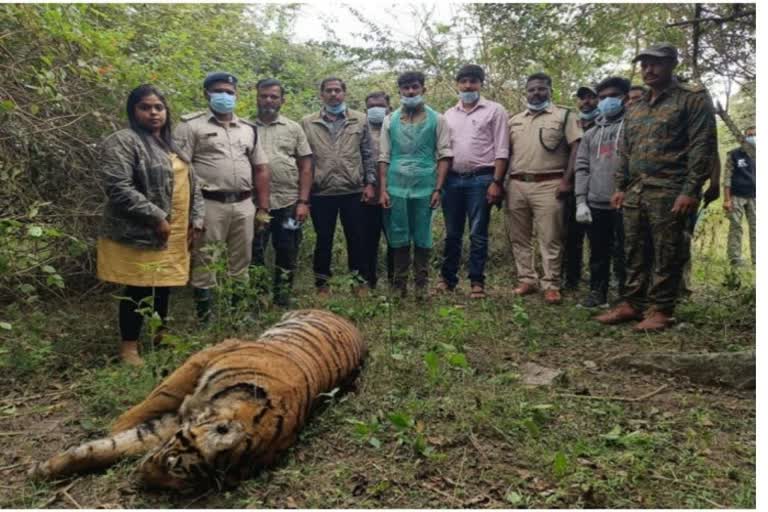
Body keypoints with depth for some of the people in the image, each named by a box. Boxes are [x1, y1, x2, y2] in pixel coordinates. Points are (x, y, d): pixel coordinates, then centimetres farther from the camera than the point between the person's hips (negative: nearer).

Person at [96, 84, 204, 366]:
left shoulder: (172, 145, 18)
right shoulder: (122, 142, -9)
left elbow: (191, 184, 19)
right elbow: (119, 188, -19)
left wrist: (196, 218, 7)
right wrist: (156, 217, -19)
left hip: (173, 235, 7)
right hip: (141, 235, -7)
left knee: (163, 288, 16)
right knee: (139, 291, 0)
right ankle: (129, 347, 14)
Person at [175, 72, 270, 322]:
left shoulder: (248, 128, 16)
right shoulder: (191, 125, 0)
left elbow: (260, 169, 16)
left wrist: (263, 207, 10)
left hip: (243, 205, 5)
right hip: (209, 205, -5)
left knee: (241, 261, 12)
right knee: (204, 262, 1)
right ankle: (204, 316, 11)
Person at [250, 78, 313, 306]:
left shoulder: (293, 128, 7)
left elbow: (305, 166, 5)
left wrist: (303, 201, -3)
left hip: (289, 203, 1)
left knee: (287, 254, 9)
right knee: (254, 254, 5)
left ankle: (282, 299, 23)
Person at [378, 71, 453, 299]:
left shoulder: (437, 119, 5)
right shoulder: (390, 120, 10)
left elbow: (444, 156, 1)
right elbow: (384, 157, 8)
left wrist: (438, 189, -7)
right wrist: (383, 189, 0)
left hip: (425, 188, -1)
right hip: (396, 188, 2)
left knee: (423, 238, 5)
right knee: (398, 238, 6)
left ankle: (421, 285, 14)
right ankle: (400, 284, 16)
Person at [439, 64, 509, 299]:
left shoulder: (494, 110, 2)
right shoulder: (449, 114, 15)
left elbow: (501, 151, -4)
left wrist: (496, 182, -12)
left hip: (480, 179, -4)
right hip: (452, 179, 4)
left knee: (478, 234, 1)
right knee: (452, 233, 10)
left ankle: (477, 282, 10)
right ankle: (448, 278, 19)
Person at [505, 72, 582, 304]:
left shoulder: (564, 115, 5)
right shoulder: (514, 120, 18)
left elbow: (576, 148, -2)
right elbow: (506, 153, 17)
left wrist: (567, 180, -11)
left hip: (548, 185, -4)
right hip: (516, 185, 4)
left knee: (550, 239, -2)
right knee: (519, 237, 8)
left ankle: (551, 285, 5)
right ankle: (527, 280, 18)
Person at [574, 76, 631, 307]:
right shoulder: (591, 133, 18)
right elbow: (582, 168, 12)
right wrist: (581, 201, 1)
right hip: (596, 205, 4)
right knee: (598, 253, 11)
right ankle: (597, 292, 22)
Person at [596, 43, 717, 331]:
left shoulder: (693, 98, 0)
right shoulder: (635, 109, 20)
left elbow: (703, 146, -8)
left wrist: (691, 190, -15)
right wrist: (620, 187, 13)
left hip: (669, 192, -6)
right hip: (635, 193, 7)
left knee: (666, 254, -1)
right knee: (635, 253, 10)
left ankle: (660, 310, 7)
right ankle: (632, 304, 18)